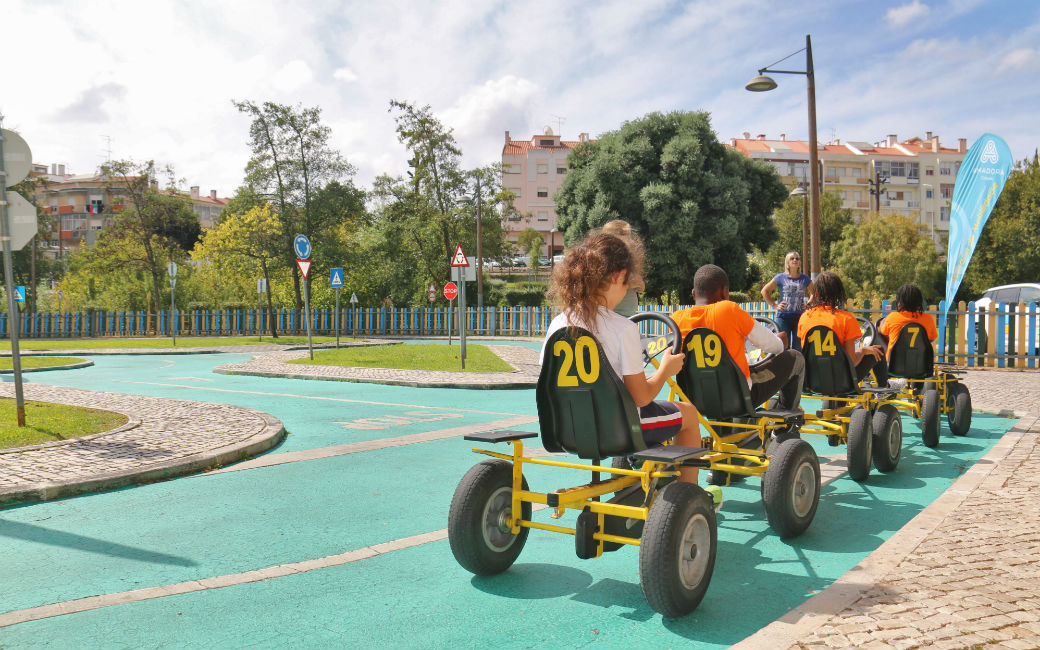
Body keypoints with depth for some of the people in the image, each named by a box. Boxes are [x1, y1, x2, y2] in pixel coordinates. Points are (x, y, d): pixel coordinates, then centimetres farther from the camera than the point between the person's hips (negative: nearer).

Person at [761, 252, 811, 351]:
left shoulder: (805, 278, 7)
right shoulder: (780, 277, 2)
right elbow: (765, 291, 8)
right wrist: (774, 305, 1)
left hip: (799, 317, 2)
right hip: (783, 317, -1)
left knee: (798, 348, 3)